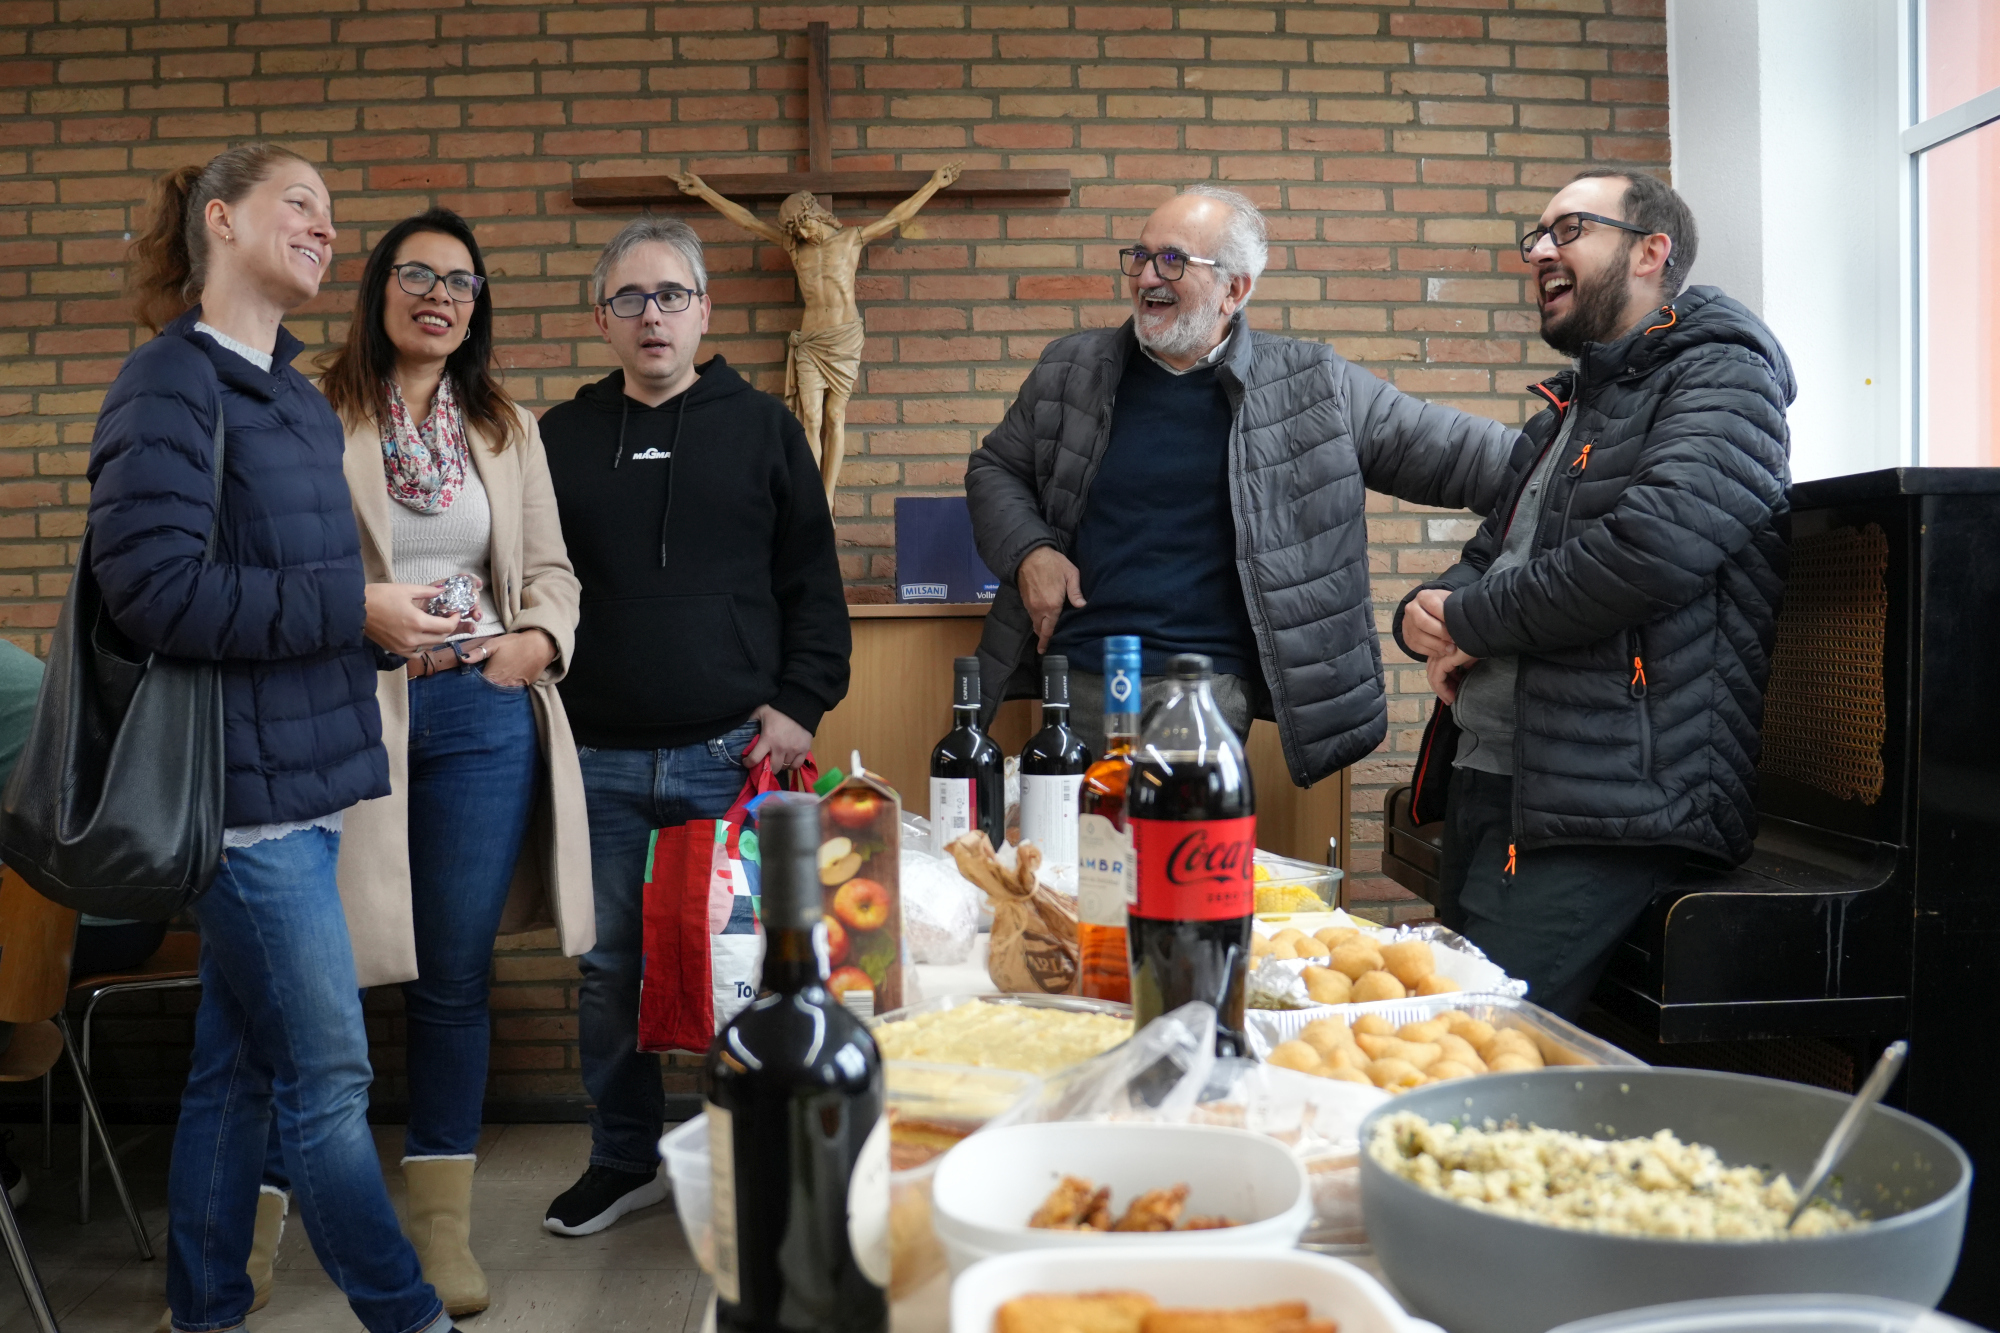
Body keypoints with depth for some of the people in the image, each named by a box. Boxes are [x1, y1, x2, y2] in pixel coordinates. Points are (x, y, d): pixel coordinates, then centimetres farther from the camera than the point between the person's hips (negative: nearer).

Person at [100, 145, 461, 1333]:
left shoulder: (300, 402, 16)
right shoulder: (173, 382, -10)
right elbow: (154, 585, -19)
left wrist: (390, 621, 2)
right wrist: (353, 611, -17)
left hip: (296, 777, 9)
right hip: (248, 784, -9)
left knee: (240, 1068, 17)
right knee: (328, 1079, 1)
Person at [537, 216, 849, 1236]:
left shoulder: (763, 429, 7)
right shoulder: (562, 438, 11)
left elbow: (814, 583, 6)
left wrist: (800, 703, -4)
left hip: (735, 755, -2)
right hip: (600, 761, 2)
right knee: (608, 967, 9)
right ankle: (625, 1159, 26)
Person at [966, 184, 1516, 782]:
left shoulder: (1311, 386, 2)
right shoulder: (1071, 370, 10)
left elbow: (1457, 452, 4)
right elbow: (995, 468, 20)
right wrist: (1026, 552, 1)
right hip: (1074, 681, 3)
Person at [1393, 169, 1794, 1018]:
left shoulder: (1719, 375, -5)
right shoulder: (1562, 417, 25)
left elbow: (1655, 545, -22)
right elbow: (1487, 557, 29)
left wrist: (1472, 621, -9)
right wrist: (1426, 612, 3)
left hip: (1599, 817, -9)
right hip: (1483, 786, 9)